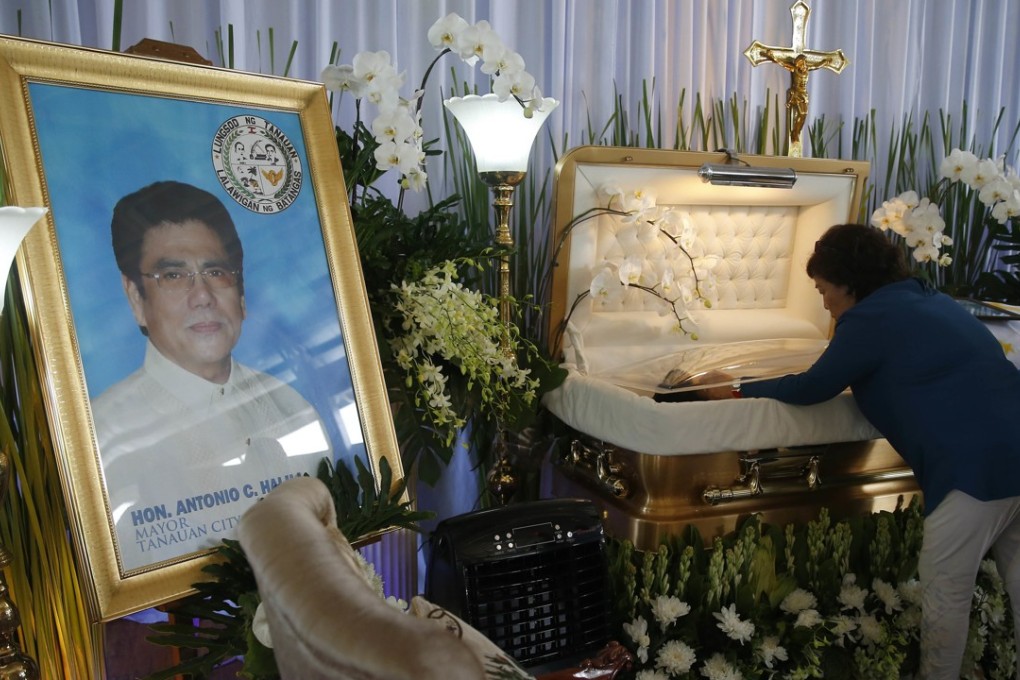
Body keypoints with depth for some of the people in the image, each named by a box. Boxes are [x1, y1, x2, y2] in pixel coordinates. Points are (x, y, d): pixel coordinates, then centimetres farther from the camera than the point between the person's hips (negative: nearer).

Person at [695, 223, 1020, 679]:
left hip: (976, 464, -9)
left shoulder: (869, 318, -7)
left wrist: (738, 390, 10)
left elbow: (811, 389, -1)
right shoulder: (929, 300, 19)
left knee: (945, 590, 7)